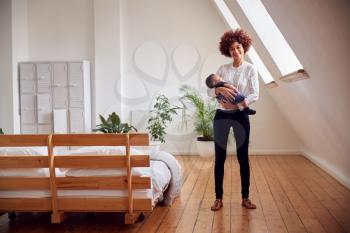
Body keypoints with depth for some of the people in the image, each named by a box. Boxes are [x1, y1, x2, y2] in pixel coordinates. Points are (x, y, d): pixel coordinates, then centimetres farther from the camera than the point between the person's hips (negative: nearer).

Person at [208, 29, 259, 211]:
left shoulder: (250, 69, 0)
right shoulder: (223, 69, 7)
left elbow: (255, 95, -9)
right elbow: (209, 90, -1)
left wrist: (238, 103, -22)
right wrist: (220, 89, -22)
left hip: (240, 115, -2)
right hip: (221, 115, 2)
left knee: (243, 157, 4)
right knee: (219, 158, 3)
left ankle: (245, 197, 17)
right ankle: (218, 198, 13)